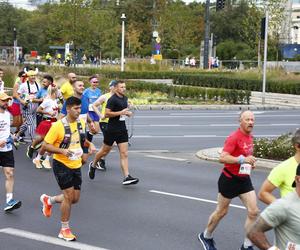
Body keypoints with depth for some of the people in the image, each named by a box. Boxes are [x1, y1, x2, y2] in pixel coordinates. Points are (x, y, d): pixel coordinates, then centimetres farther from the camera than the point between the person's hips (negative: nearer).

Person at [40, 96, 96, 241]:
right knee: (69, 196, -10)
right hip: (61, 165, -7)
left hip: (76, 166, 7)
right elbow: (46, 145, -14)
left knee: (75, 199, 9)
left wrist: (89, 144, -1)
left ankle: (48, 200, 37)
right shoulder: (58, 126, -17)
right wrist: (62, 151, -28)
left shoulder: (81, 122, 3)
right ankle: (64, 230, 6)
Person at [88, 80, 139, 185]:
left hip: (122, 129, 6)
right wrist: (121, 112, -24)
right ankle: (93, 165, 36)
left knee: (124, 154, -3)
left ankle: (126, 177, -7)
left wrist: (128, 113, 6)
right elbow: (107, 114, -20)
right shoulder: (112, 99, -14)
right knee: (105, 151, 10)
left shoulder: (125, 98, 10)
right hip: (112, 129, -6)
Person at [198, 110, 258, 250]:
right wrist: (242, 159, -37)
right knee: (221, 212, 9)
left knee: (253, 211, -3)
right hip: (229, 179, -7)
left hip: (244, 180, 7)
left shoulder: (249, 137, 6)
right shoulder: (234, 137, -20)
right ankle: (206, 236, 33)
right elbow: (222, 158, -29)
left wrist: (250, 162, 7)